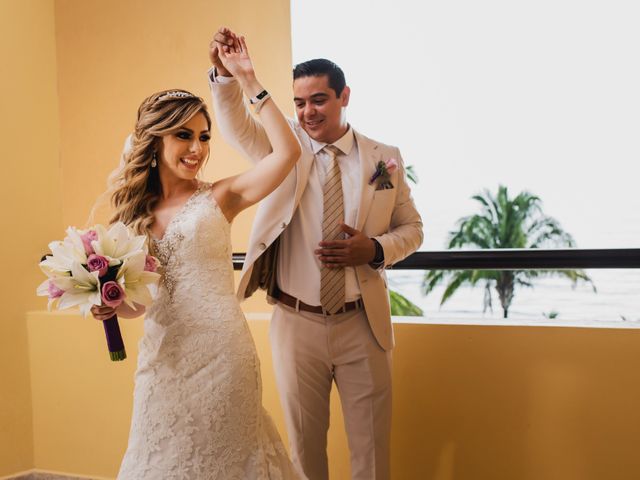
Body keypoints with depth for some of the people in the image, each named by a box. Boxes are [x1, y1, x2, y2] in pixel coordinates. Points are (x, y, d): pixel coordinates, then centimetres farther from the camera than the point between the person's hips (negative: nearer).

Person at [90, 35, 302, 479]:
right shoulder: (135, 211, 8)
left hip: (222, 354, -3)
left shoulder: (219, 198, -1)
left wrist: (248, 79, -10)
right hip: (162, 357, 3)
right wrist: (110, 304, -8)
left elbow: (287, 152, -13)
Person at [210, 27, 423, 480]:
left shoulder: (384, 158, 1)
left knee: (371, 443, 11)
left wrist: (375, 249, -13)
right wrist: (225, 73, -35)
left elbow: (412, 228, 7)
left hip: (362, 324, 0)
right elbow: (235, 124, -16)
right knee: (304, 442, 14)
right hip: (296, 323, 0)